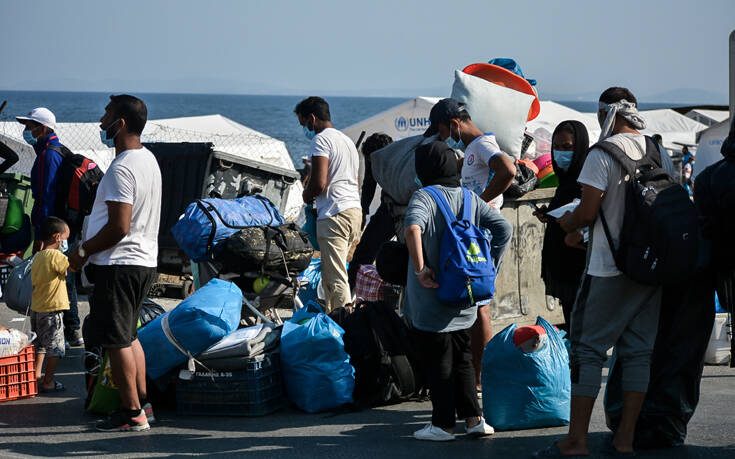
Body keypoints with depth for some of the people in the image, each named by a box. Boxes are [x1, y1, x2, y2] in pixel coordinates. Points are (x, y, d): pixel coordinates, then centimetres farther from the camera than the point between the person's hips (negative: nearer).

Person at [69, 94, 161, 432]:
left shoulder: (122, 169, -20)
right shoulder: (148, 159, 12)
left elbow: (119, 227, -24)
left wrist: (83, 251, -11)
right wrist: (91, 248, 20)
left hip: (118, 265, -10)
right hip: (144, 261, 10)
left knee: (117, 341, -3)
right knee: (128, 335, 19)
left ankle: (132, 413, 0)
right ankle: (142, 403, 22)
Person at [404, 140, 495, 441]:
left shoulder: (424, 197, -12)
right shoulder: (470, 198, 5)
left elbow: (413, 228, -31)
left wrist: (420, 269, -26)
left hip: (431, 299, -6)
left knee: (438, 363, 3)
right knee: (462, 360, 16)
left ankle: (443, 425, 8)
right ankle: (473, 418, 13)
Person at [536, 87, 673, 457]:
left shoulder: (603, 153, -11)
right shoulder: (662, 155, 9)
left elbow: (588, 211, -16)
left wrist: (567, 223, 8)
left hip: (609, 269, -6)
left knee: (588, 349, -1)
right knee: (638, 350, 9)